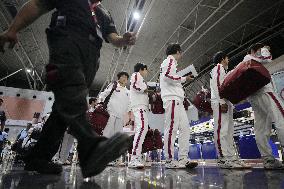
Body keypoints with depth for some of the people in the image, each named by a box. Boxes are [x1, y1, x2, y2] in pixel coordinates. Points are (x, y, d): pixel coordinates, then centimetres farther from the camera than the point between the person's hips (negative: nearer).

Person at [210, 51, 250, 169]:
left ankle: (231, 157, 5)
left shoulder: (222, 71, 34)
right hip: (220, 102, -10)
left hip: (225, 102, 10)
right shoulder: (218, 68, 5)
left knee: (229, 132, 4)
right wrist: (222, 102, -22)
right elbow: (216, 84, -11)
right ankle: (223, 158, -18)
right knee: (221, 130, -15)